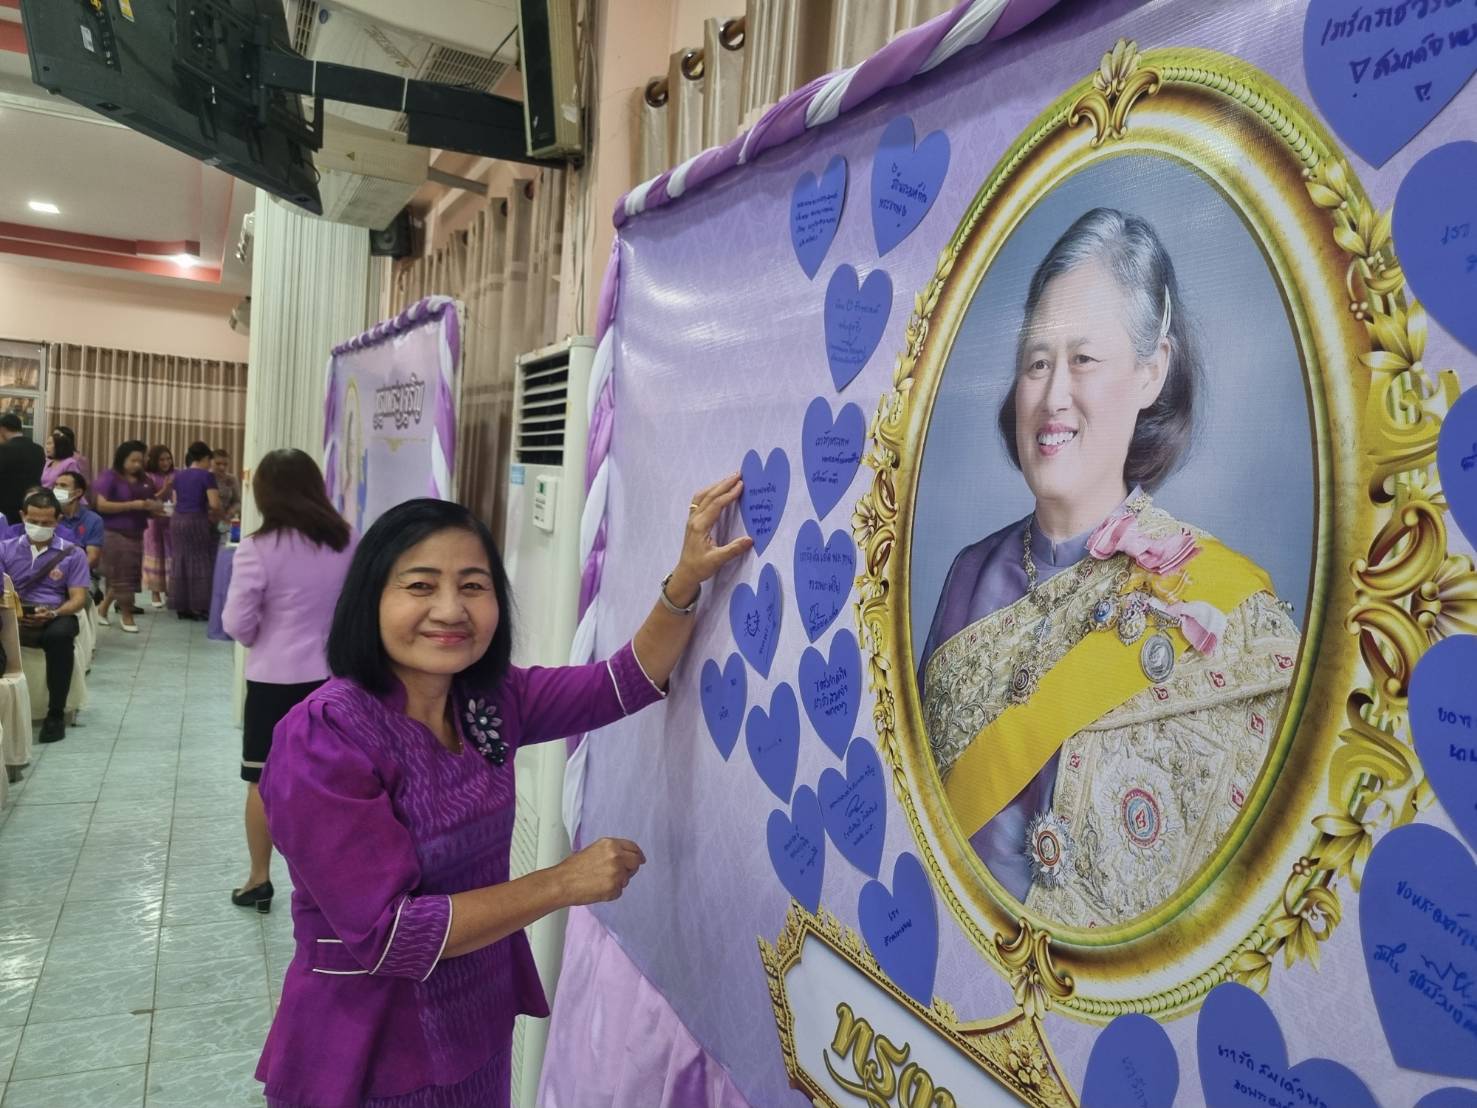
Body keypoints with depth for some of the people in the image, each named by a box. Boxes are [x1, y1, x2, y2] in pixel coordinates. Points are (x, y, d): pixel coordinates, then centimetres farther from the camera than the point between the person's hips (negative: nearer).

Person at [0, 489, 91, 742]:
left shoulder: (73, 553, 9)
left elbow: (78, 598, 2)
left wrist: (53, 613, -19)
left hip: (56, 617, -1)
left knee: (60, 635, -37)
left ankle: (56, 714, -24)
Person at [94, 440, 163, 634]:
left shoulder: (144, 481, 11)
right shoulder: (110, 477, -7)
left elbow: (154, 505, 19)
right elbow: (102, 505, -16)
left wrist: (153, 506, -5)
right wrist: (132, 505, -21)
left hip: (136, 535, 6)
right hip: (115, 534, -6)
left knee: (132, 575, 10)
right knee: (121, 576, 1)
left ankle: (103, 608, 27)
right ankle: (126, 615, 14)